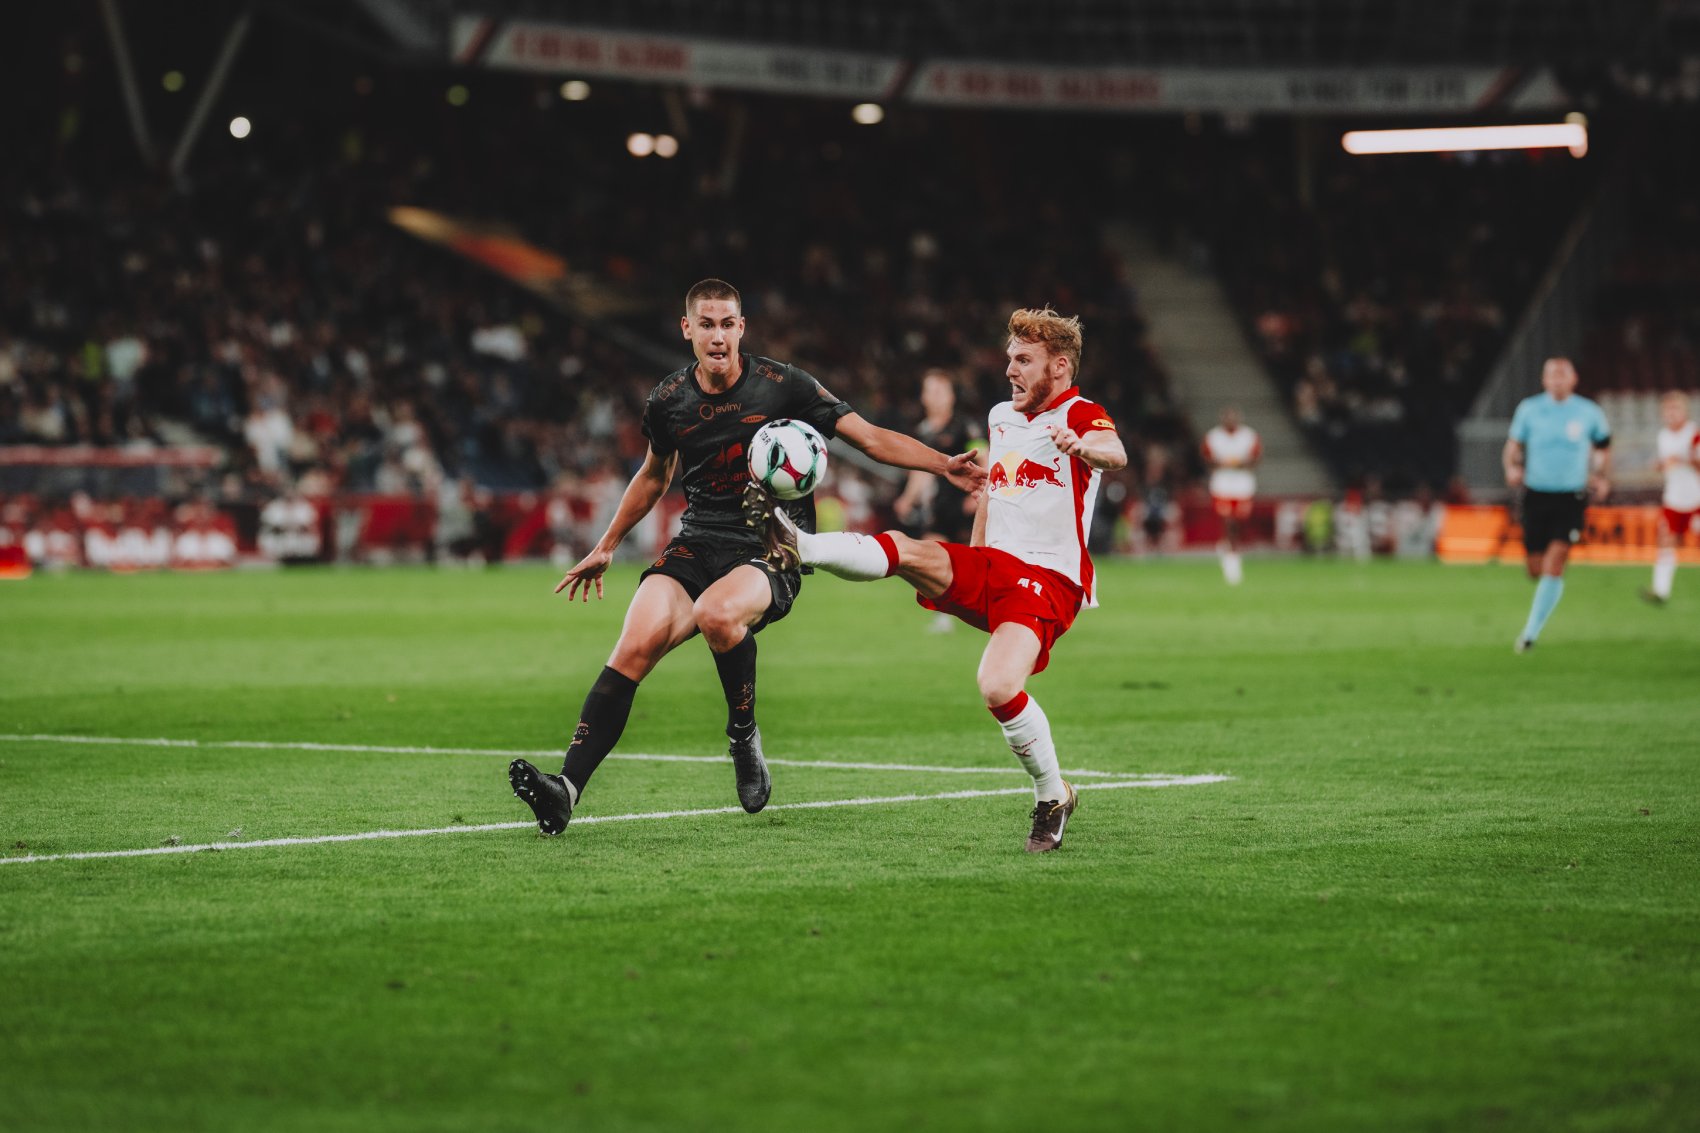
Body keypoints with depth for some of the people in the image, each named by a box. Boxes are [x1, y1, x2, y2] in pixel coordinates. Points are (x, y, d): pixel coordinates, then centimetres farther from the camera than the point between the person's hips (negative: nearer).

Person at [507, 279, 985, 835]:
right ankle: (567, 788, -26)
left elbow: (871, 438, -2)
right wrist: (606, 547, 32)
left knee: (717, 613, -37)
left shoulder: (783, 385, -5)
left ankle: (744, 735, -10)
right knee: (635, 647, -21)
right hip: (697, 544, 3)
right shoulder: (668, 401, 5)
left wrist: (945, 465, -15)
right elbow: (654, 475, 25)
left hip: (773, 551, -3)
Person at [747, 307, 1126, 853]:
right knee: (903, 550, -20)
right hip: (989, 567, 7)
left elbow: (1115, 454, -31)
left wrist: (1085, 447, -55)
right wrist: (969, 566, 33)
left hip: (1048, 579, -7)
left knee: (998, 686, -26)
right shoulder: (1000, 417, 17)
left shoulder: (1082, 416, -7)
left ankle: (1052, 796, -6)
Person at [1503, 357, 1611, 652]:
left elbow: (1604, 447, 16)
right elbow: (1513, 445, 7)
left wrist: (1603, 478, 2)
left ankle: (1531, 631, -13)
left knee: (1554, 565, -16)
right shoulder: (1529, 410, 0)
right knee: (1536, 570, 4)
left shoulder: (1590, 413, 1)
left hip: (1572, 498, -1)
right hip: (1536, 495, 1)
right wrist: (1512, 467, -14)